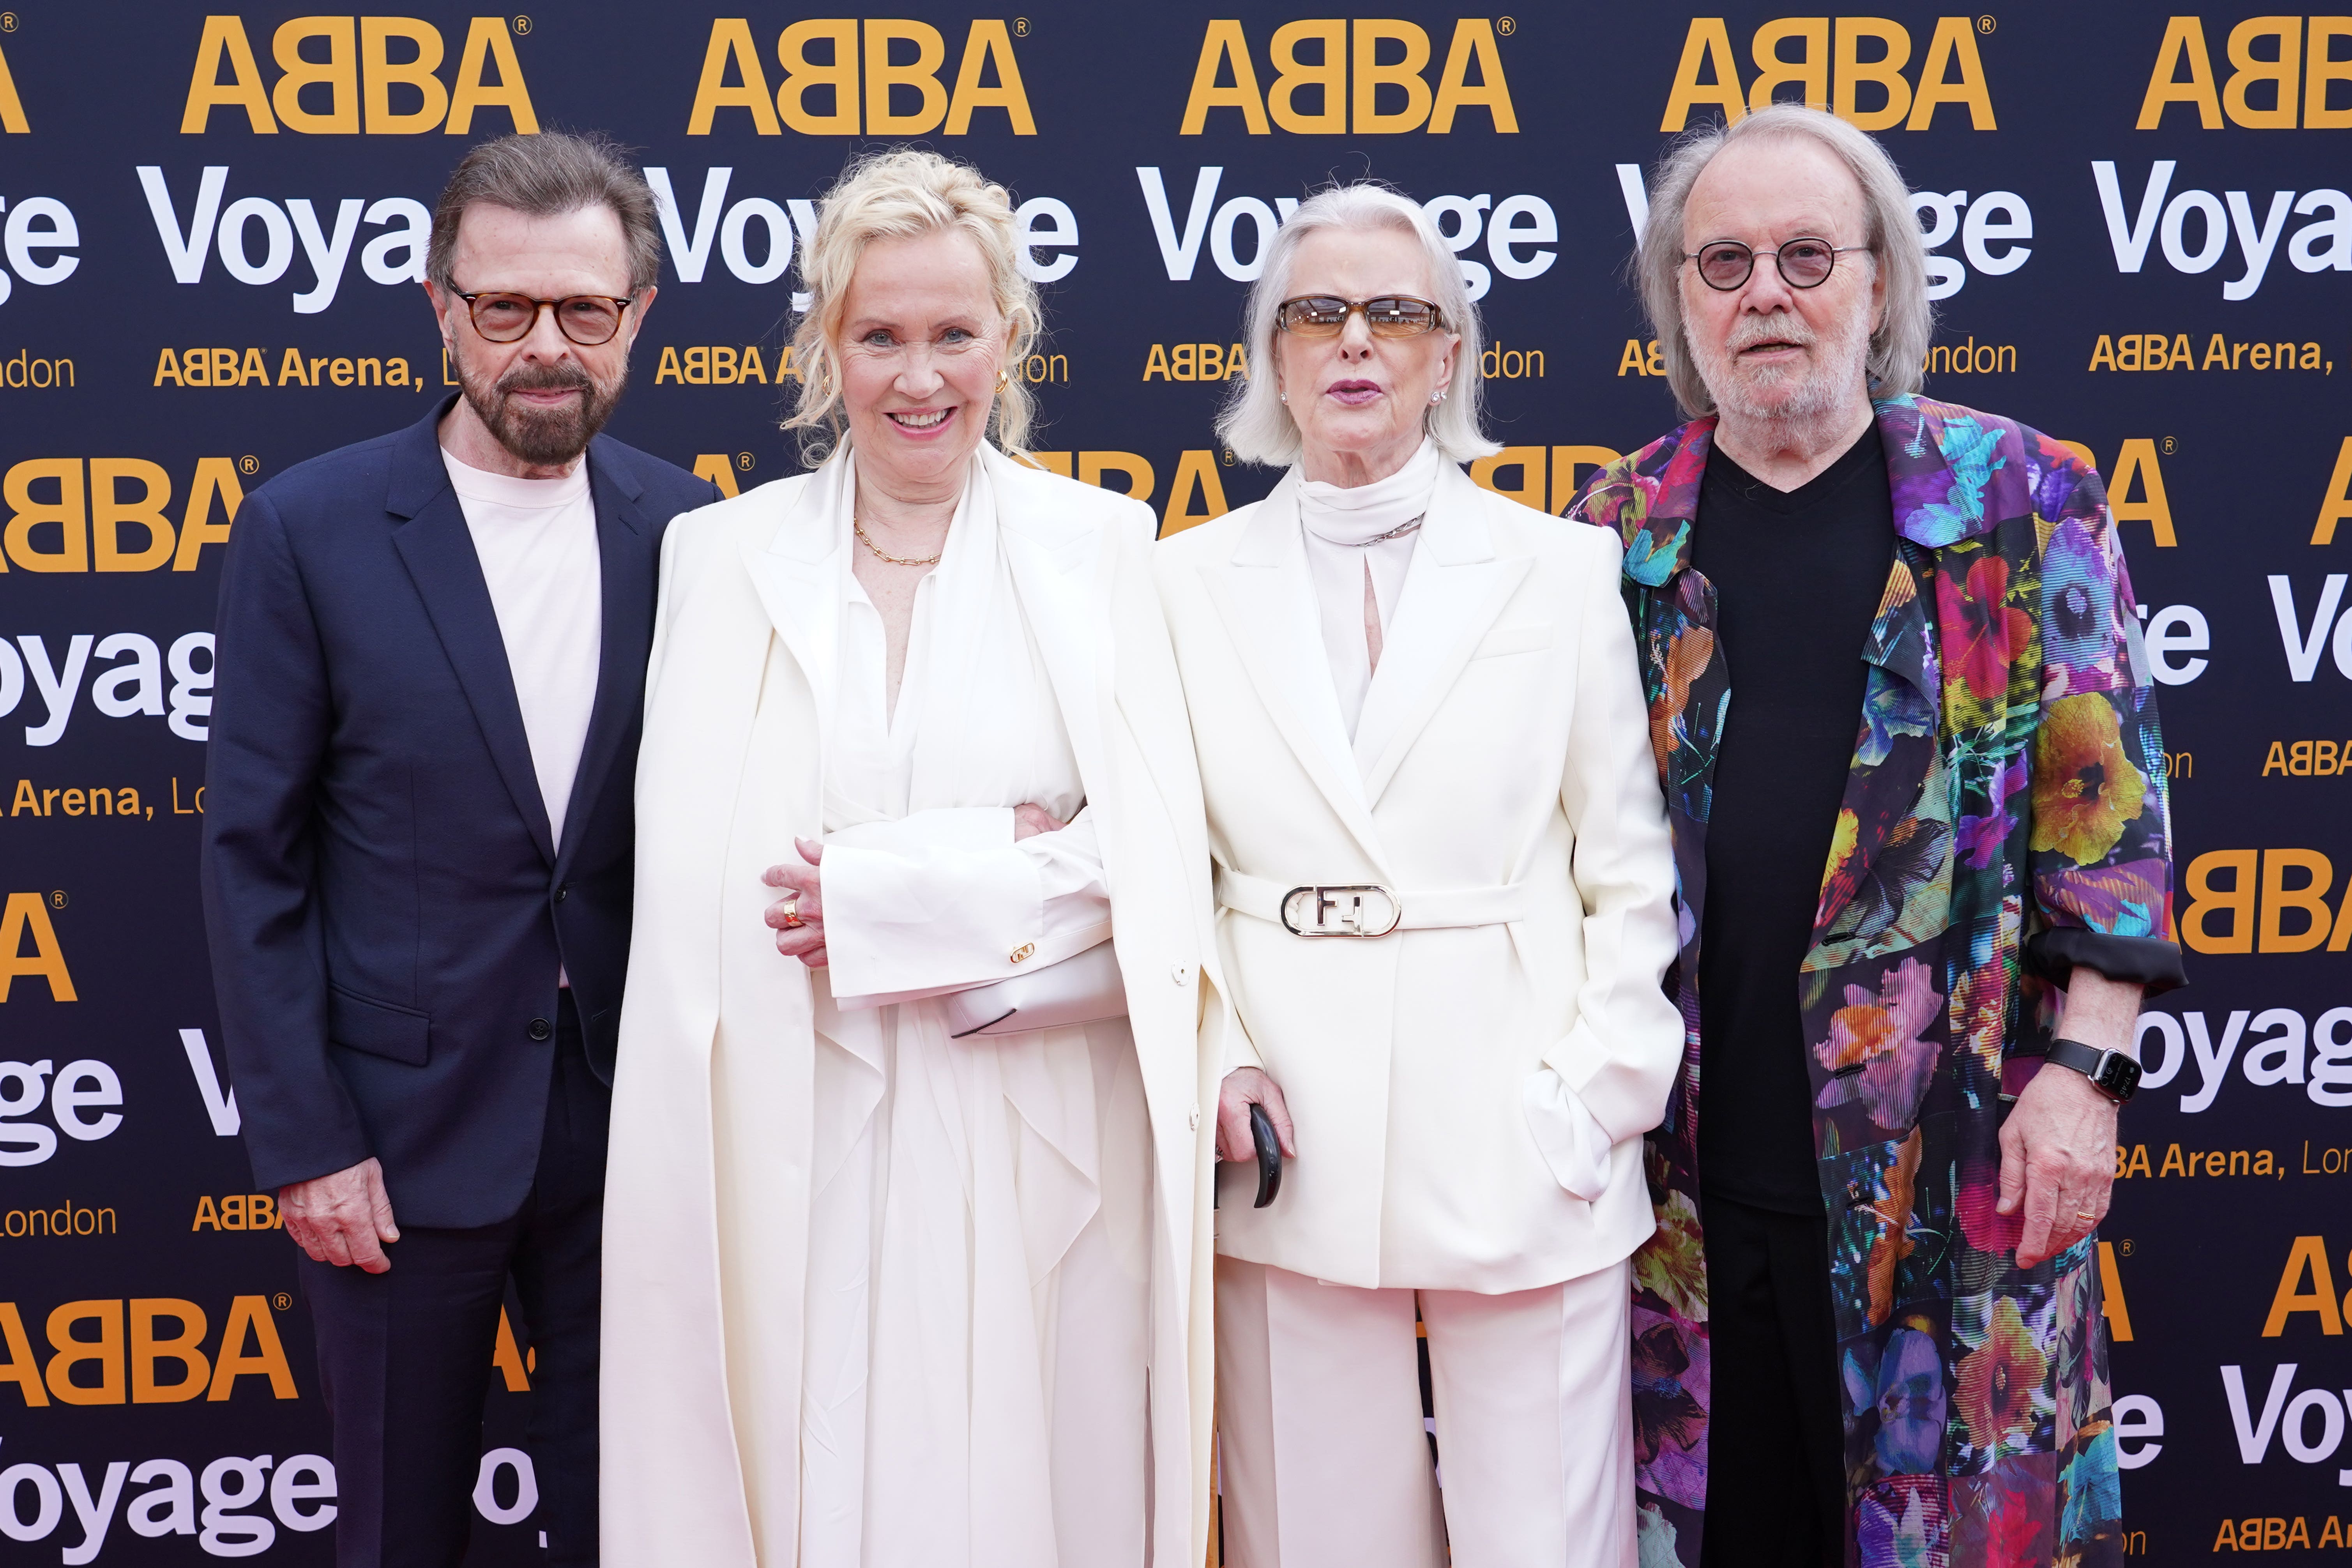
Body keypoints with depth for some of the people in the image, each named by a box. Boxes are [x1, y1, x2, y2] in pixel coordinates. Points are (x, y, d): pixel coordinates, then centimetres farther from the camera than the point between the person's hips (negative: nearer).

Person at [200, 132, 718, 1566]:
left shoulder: (685, 529, 0)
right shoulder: (308, 531, -7)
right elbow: (255, 859, -5)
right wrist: (304, 1140, -8)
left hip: (631, 1124, 2)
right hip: (404, 1131, -1)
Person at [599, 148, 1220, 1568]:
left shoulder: (1100, 544, 3)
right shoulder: (723, 555, 6)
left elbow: (1157, 863, -3)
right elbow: (698, 886, -2)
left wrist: (881, 895, -11)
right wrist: (1006, 861, -9)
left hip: (1040, 1136, 0)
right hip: (805, 1145, 1)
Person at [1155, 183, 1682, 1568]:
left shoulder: (1565, 570, 4)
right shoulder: (1190, 583, 8)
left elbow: (1632, 878, 4)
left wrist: (1595, 1099, -5)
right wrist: (1218, 1064, -5)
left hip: (1522, 1150, -1)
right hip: (1287, 1157, 1)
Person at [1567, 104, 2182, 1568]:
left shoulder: (2021, 498, 1)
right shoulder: (1624, 528, 8)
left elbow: (2103, 795, -1)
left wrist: (2086, 1067, -8)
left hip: (1954, 1162, -2)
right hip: (1688, 1157, 2)